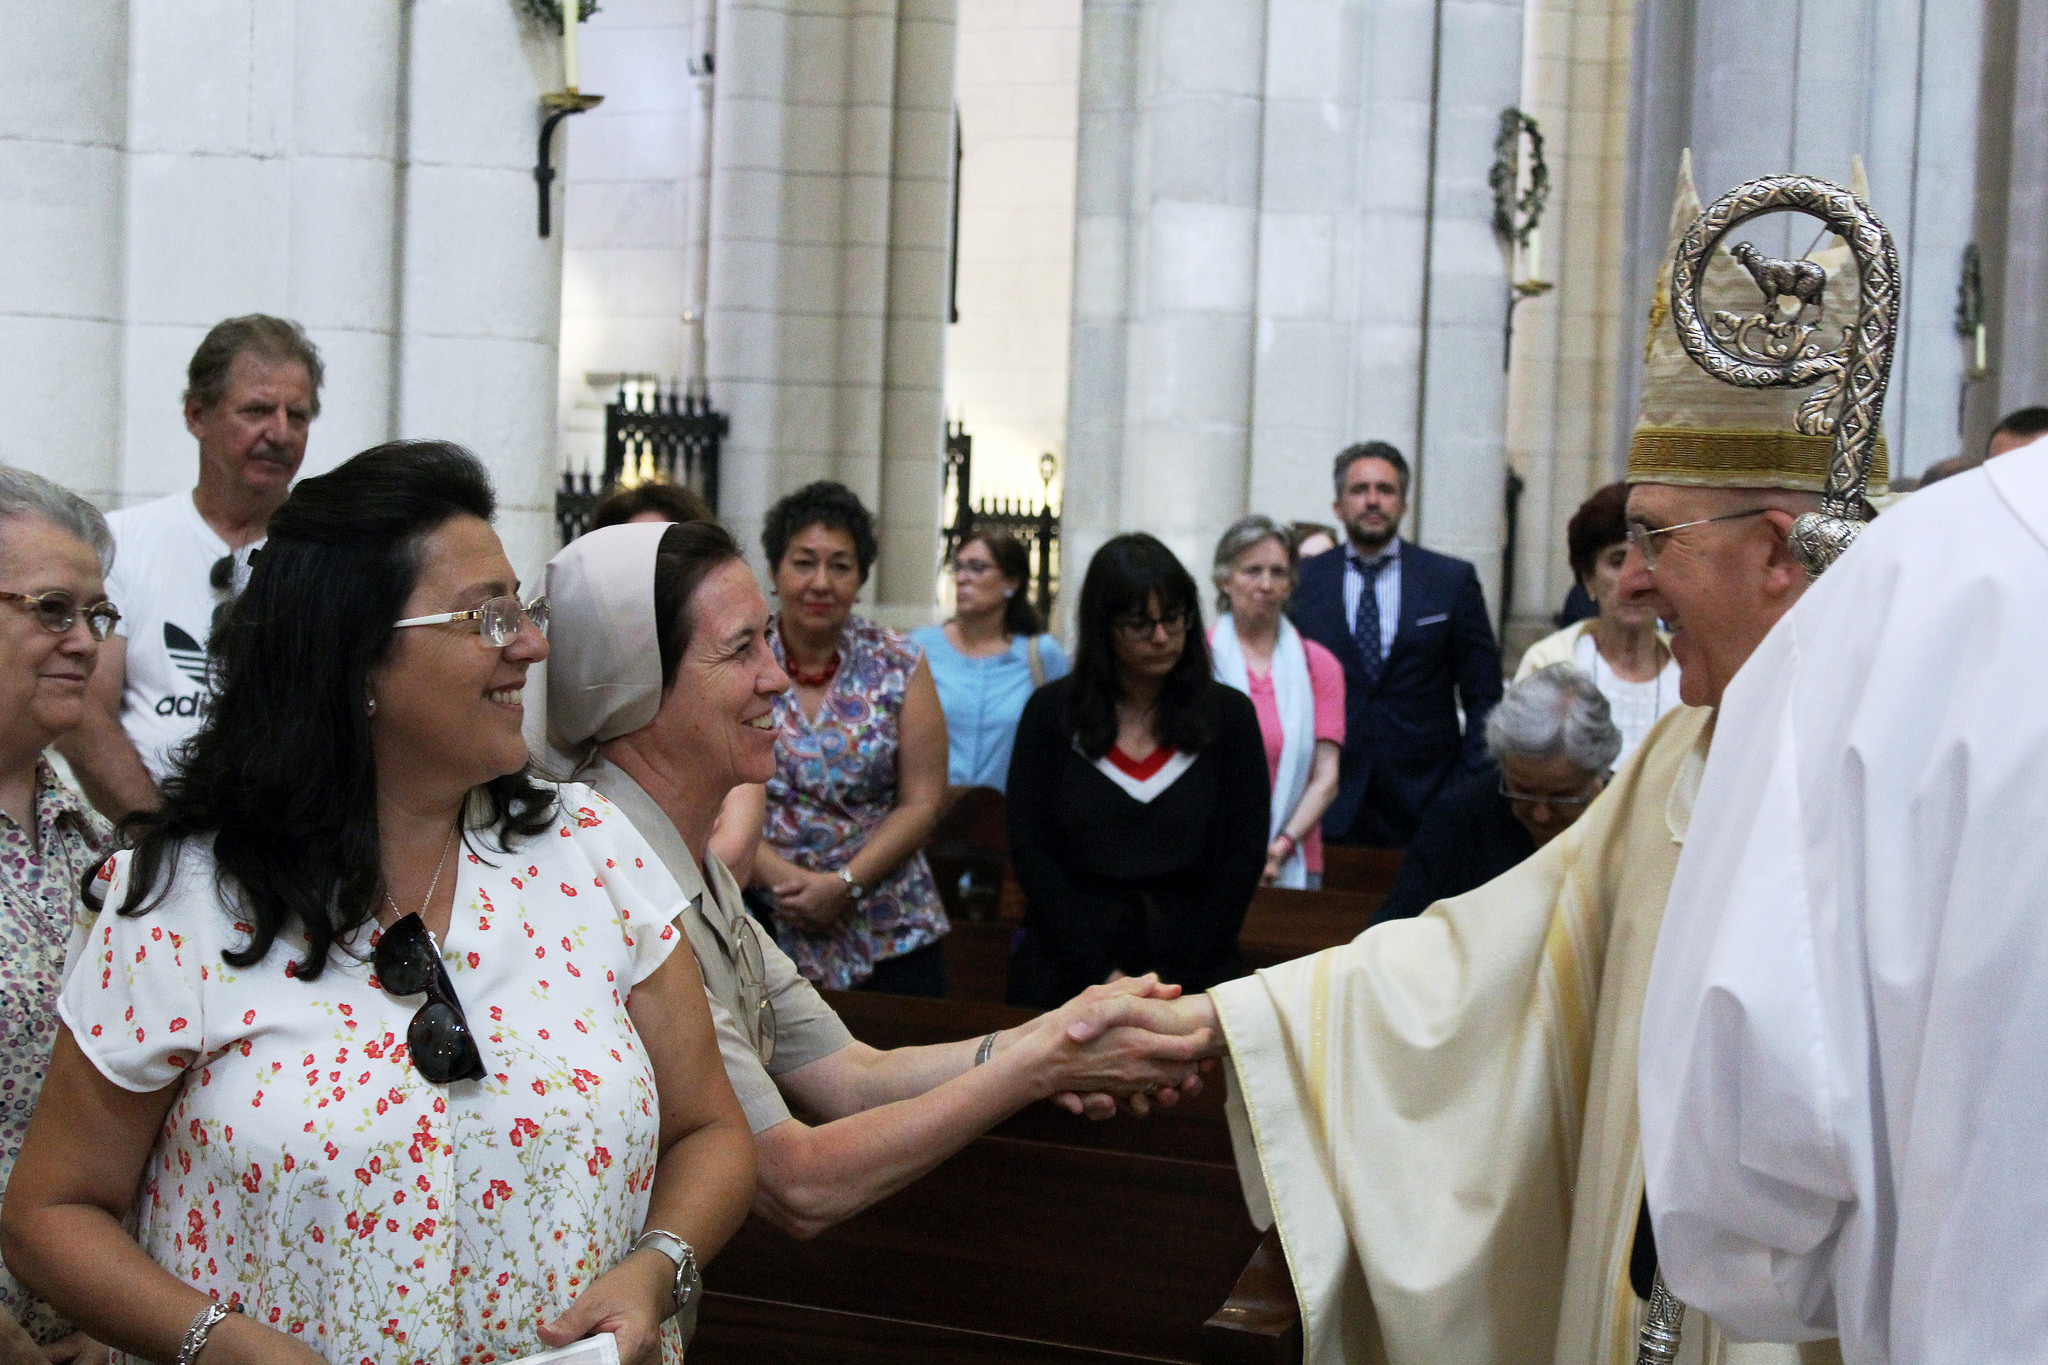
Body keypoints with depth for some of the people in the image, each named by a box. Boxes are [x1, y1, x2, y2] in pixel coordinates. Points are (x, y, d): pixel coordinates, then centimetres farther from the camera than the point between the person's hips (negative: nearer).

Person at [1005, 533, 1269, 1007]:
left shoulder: (1229, 714, 2)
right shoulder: (1051, 712, 0)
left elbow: (1246, 853, -1)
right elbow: (1029, 849, -3)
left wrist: (1178, 975, -9)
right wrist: (1098, 975, -11)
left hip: (1192, 973, 0)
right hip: (1066, 974, 0)